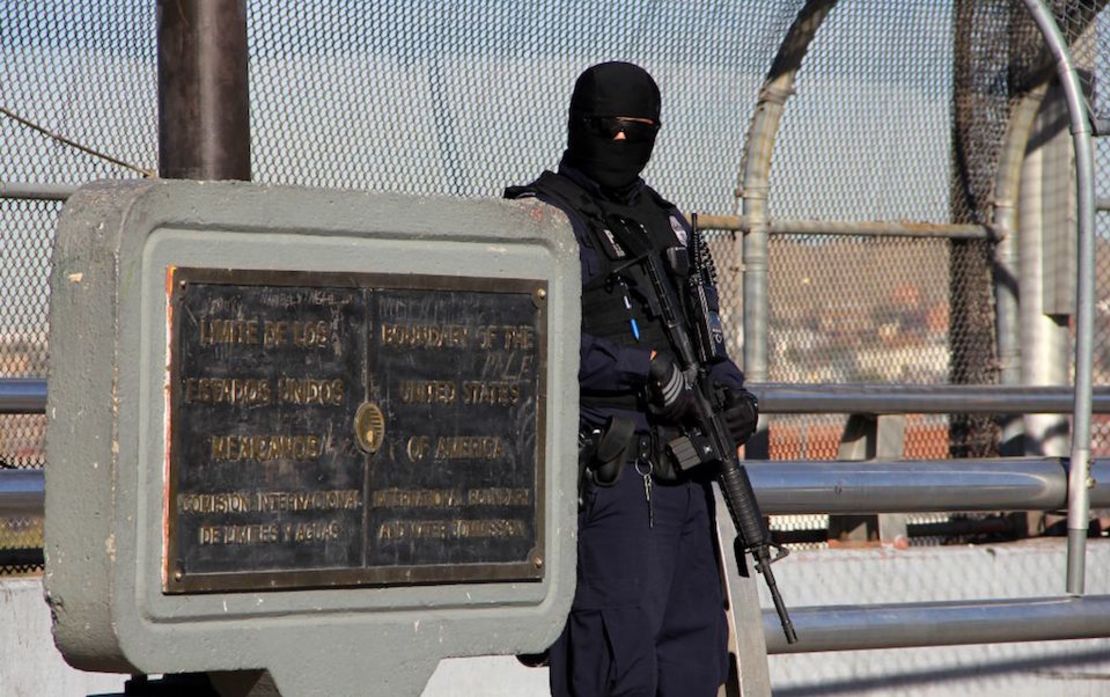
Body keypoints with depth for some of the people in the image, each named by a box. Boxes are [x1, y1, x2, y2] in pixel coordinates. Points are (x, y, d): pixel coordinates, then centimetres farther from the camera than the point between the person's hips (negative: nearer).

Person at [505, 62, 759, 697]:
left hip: (681, 470, 8)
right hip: (606, 471, -8)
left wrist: (732, 394, 3)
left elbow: (705, 336, 24)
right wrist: (644, 369, -19)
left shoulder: (667, 222, 19)